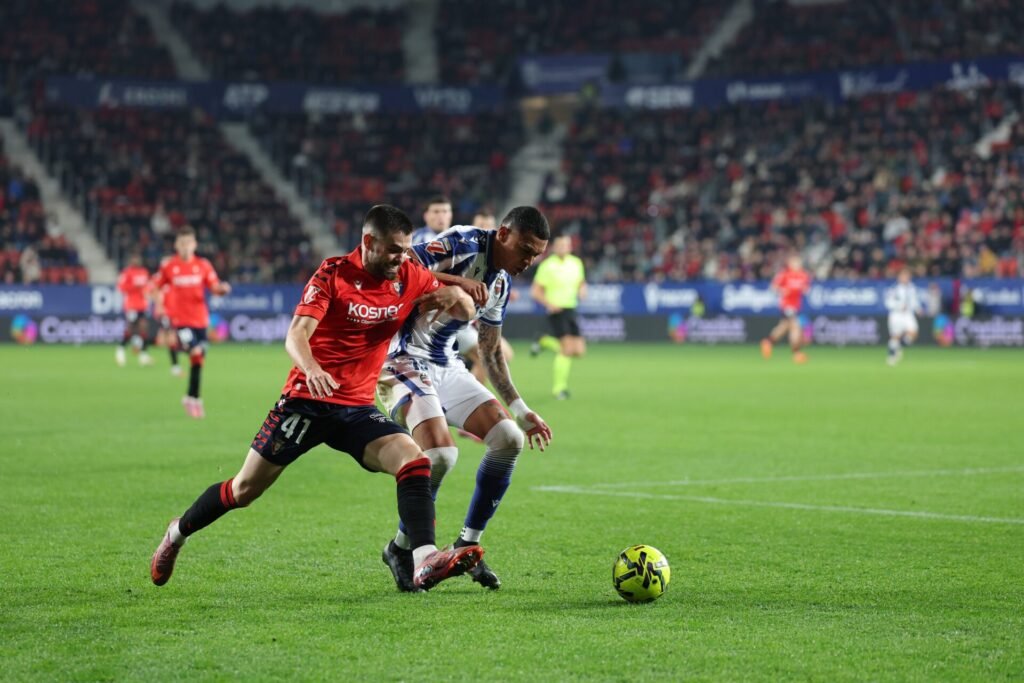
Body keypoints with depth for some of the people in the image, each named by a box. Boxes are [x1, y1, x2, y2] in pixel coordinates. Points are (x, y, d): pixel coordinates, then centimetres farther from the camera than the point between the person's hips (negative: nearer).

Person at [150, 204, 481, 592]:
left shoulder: (410, 277, 1)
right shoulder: (334, 273, -12)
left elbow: (466, 313, 8)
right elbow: (296, 334, -23)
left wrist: (454, 294, -17)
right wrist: (311, 368, -45)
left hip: (357, 408, 4)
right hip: (306, 400, -4)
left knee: (414, 461, -23)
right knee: (244, 490, 4)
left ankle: (425, 563, -31)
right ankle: (177, 534, 29)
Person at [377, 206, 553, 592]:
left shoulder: (500, 284, 11)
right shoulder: (463, 243, -14)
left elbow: (490, 353, 22)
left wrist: (520, 410, 20)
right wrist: (456, 281, -36)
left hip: (447, 367, 9)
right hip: (405, 361, -9)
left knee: (509, 440, -3)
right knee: (441, 454, -25)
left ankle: (467, 546, 9)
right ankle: (401, 549, -2)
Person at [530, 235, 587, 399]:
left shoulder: (576, 263, 9)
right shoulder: (547, 265, -6)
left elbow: (581, 283, 23)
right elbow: (535, 291, -5)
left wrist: (582, 290, -1)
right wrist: (549, 304, -20)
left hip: (571, 310, 6)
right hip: (556, 311, -6)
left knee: (579, 350, -1)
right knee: (567, 348, -16)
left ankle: (546, 342, 23)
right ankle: (559, 387, -3)